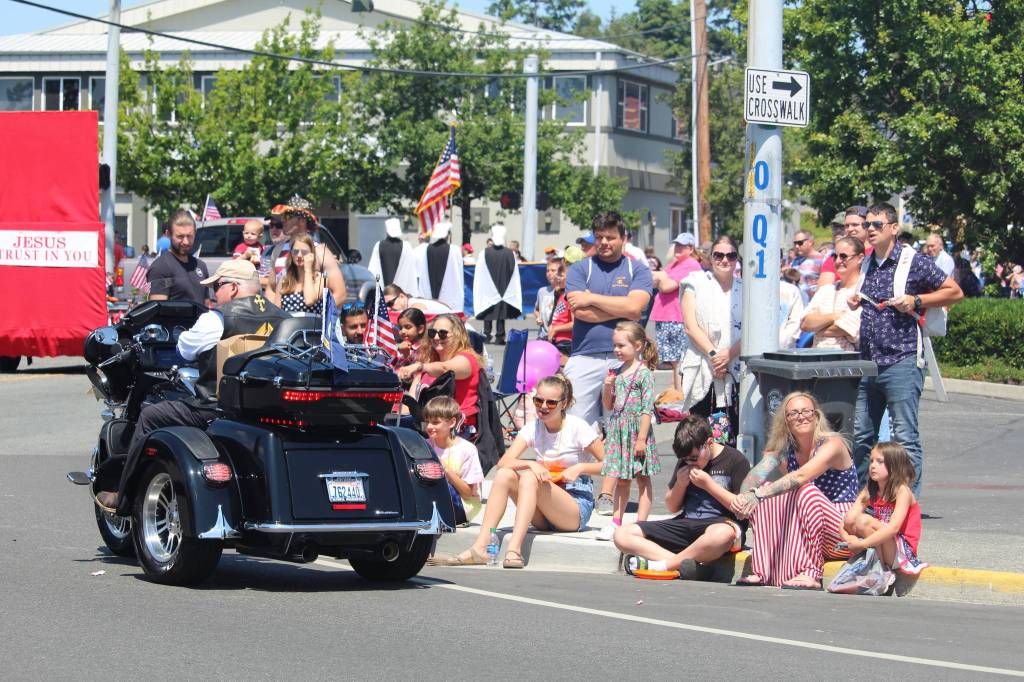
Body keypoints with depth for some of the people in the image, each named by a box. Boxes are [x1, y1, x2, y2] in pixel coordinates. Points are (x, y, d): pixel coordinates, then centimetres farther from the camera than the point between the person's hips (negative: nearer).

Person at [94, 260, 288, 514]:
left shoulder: (218, 318, -10)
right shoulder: (280, 316, 7)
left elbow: (185, 349, 1)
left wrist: (183, 335, 26)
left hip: (218, 408, -7)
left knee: (149, 417, 11)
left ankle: (123, 501, 15)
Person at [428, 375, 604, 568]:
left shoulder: (577, 427, -7)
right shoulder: (533, 427, 4)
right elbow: (503, 463, -10)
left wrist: (580, 467, -19)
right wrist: (531, 464, -27)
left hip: (577, 506, -5)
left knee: (529, 478, -29)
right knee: (504, 475, -19)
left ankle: (514, 550, -44)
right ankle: (479, 548, -31)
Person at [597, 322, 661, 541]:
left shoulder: (644, 374, -10)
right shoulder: (616, 373, 10)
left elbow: (647, 409, -14)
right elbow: (608, 406, 16)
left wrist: (641, 439, -17)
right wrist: (608, 387, -3)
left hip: (637, 431, -7)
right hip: (618, 431, 7)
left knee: (642, 478, 2)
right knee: (620, 480, 12)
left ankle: (641, 523, 3)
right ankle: (616, 522, 17)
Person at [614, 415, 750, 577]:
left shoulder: (735, 460, -2)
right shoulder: (685, 463, 14)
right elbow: (672, 507, 21)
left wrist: (709, 484, -11)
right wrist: (680, 484, 1)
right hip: (686, 524, 6)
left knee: (723, 534, -46)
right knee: (622, 535, -11)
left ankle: (664, 565, -29)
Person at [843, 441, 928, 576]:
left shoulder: (902, 491, -12)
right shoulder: (869, 492, 6)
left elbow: (893, 527, -26)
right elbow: (849, 518, -4)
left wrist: (862, 543, -31)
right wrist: (850, 539, -24)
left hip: (902, 552, -6)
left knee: (863, 521, -26)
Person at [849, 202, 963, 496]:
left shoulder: (915, 261, -4)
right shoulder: (866, 265, 15)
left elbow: (954, 292, -1)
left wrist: (916, 301, -12)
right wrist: (854, 303, 9)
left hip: (902, 362, -7)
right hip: (867, 362, 7)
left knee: (905, 438, -6)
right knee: (861, 436, 10)